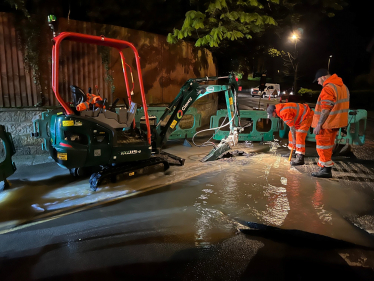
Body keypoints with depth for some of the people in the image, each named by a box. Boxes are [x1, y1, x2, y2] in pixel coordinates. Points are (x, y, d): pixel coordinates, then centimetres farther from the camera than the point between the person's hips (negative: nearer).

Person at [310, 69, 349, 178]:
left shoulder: (328, 88, -18)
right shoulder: (343, 86, 14)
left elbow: (326, 109, -24)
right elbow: (341, 106, 17)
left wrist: (318, 125, -21)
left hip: (327, 124, -10)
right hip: (336, 122, 10)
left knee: (323, 146, -1)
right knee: (329, 145, 18)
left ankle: (326, 170, 4)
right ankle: (325, 166, 27)